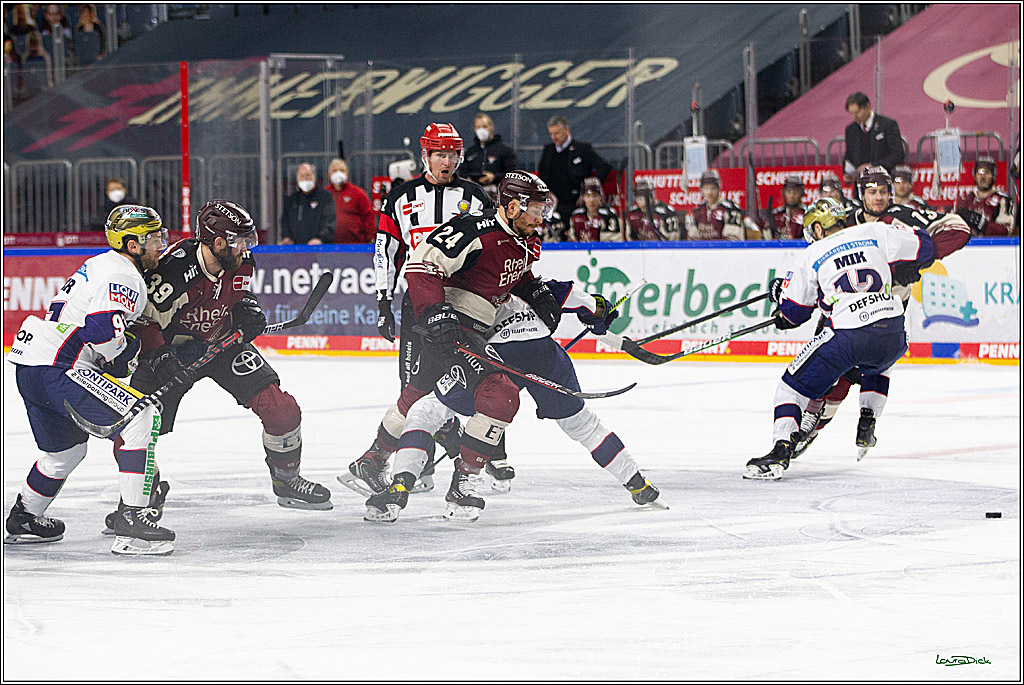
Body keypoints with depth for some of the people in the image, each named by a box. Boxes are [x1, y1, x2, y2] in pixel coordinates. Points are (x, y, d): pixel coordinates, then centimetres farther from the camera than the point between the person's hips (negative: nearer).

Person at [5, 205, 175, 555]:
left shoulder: (100, 265, 22)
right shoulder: (124, 277, -11)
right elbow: (102, 328, -25)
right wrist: (127, 351, -5)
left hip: (28, 364, 11)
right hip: (56, 368, -11)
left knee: (67, 446, 29)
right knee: (142, 417, -14)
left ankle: (23, 519, 44)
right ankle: (131, 516, -18)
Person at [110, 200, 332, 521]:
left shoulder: (242, 263, -12)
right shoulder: (174, 271, -32)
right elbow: (143, 318, -23)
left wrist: (247, 308, -9)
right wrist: (159, 358, -34)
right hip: (171, 347, -4)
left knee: (282, 409, -8)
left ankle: (287, 480, 16)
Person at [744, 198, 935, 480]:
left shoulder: (811, 256, 11)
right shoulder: (876, 232, 15)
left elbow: (793, 313, 15)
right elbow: (923, 246, 16)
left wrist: (780, 292, 36)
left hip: (846, 336, -4)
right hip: (892, 335, 4)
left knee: (794, 385, 7)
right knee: (876, 368, 40)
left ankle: (781, 449, -10)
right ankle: (866, 426, 27)